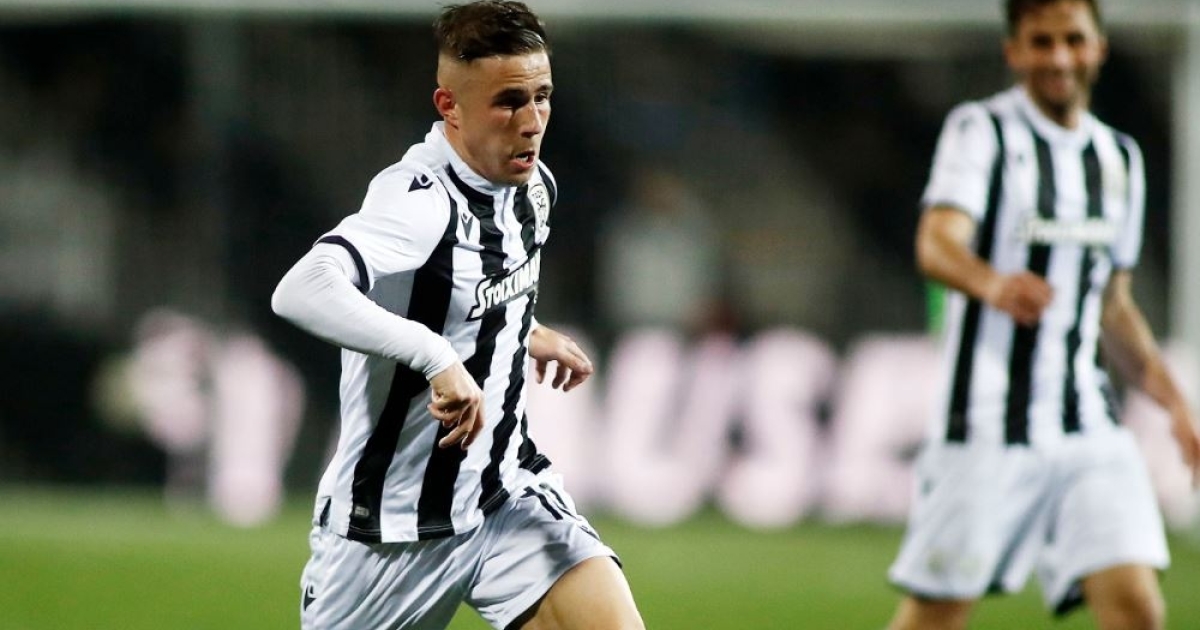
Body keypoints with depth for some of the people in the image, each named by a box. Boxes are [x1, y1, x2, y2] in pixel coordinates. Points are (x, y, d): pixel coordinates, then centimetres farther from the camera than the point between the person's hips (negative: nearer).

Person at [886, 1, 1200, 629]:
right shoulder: (981, 130, -4)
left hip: (1089, 428, 5)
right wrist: (993, 284, -45)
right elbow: (937, 243, -23)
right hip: (986, 429, -5)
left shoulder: (1120, 158, 15)